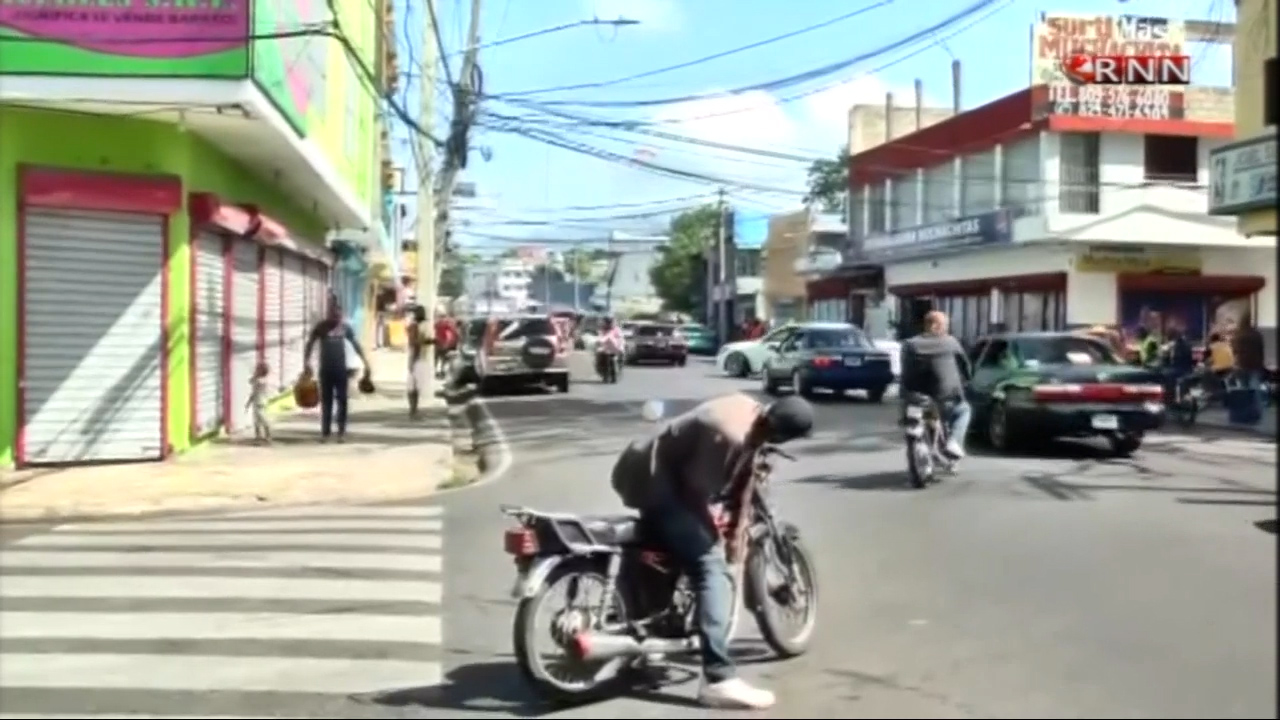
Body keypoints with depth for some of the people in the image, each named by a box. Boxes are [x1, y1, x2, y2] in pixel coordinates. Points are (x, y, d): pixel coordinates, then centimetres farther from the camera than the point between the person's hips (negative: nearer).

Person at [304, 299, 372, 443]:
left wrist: (365, 361, 7)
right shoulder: (321, 327, -3)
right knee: (326, 401, 3)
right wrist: (306, 362, -16)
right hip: (326, 369, -2)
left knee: (342, 400, 1)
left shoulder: (345, 327, 4)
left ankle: (341, 432, 7)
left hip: (341, 369, 2)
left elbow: (355, 344, 11)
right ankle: (325, 432, 9)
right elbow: (310, 344, -3)